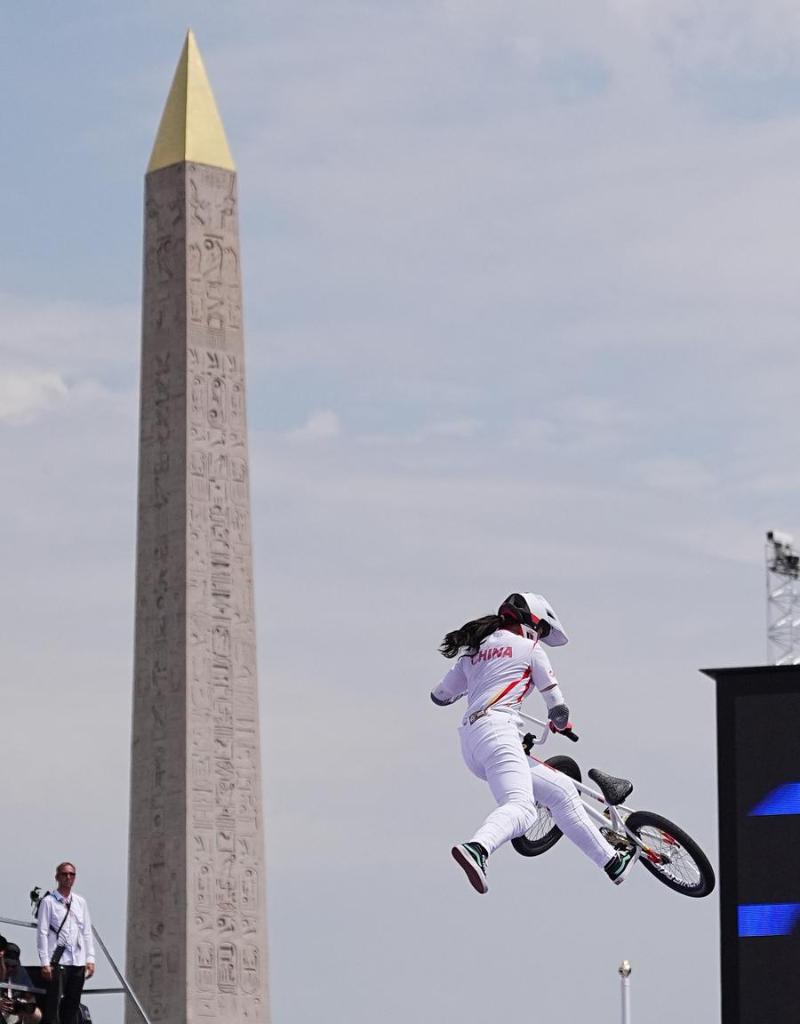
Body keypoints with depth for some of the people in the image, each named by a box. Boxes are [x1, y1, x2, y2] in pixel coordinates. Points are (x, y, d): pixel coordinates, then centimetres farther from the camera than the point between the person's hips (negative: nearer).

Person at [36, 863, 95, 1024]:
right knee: (53, 1005, -7)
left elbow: (87, 932, 16)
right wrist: (45, 962, -11)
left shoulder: (81, 902, 15)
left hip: (78, 962, 5)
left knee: (72, 1005, 7)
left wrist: (90, 959, 8)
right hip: (57, 961, -5)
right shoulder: (48, 901, -1)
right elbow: (42, 933, -5)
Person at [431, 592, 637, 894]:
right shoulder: (528, 648, 9)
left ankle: (611, 861, 19)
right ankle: (476, 849, -58)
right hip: (497, 729, -8)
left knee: (561, 790, 16)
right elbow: (558, 707, 11)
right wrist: (561, 723, 35)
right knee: (521, 807, -28)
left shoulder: (474, 651, 26)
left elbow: (439, 696, 35)